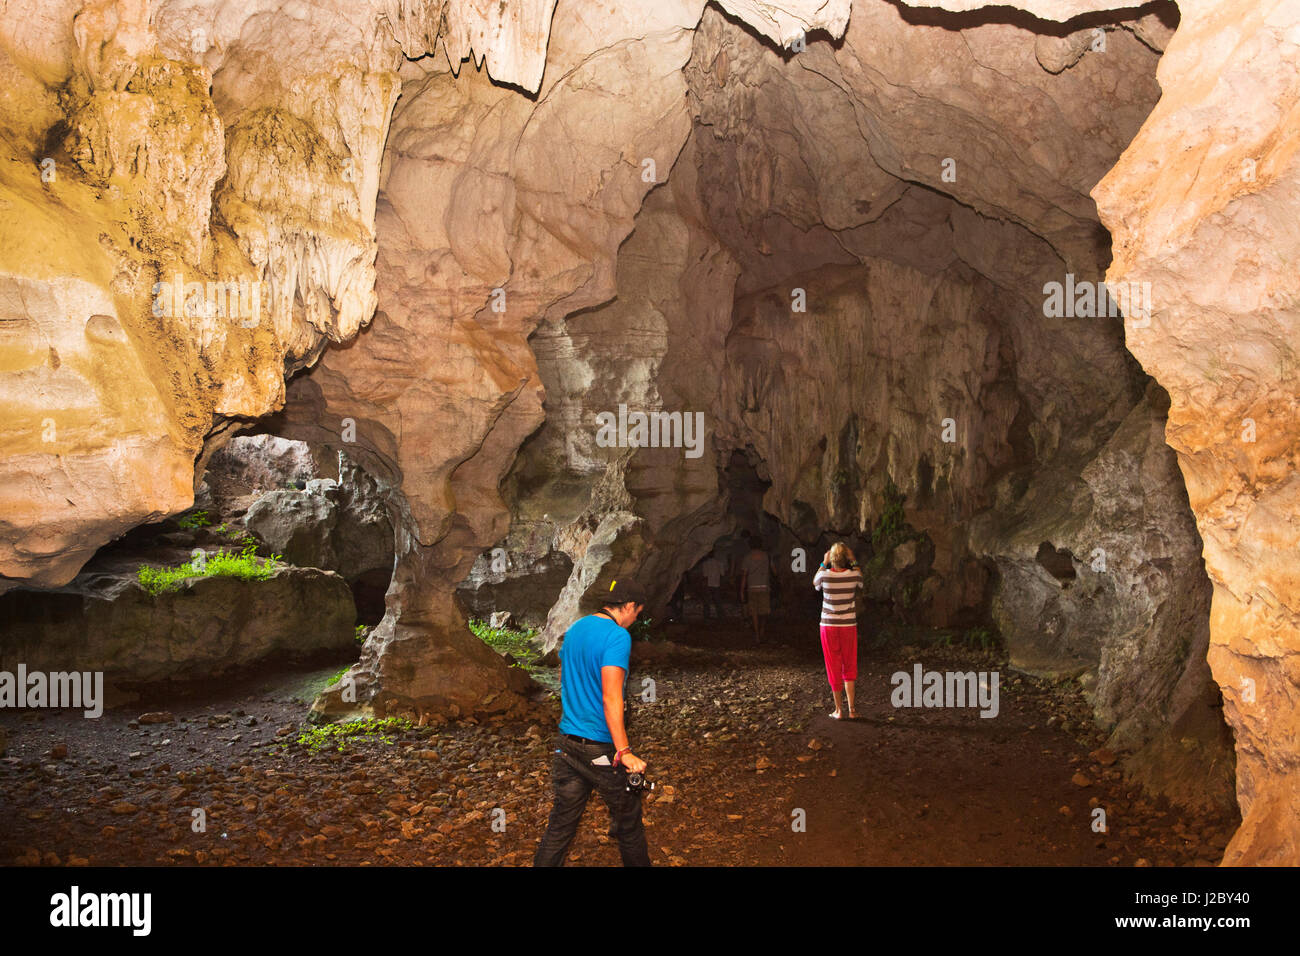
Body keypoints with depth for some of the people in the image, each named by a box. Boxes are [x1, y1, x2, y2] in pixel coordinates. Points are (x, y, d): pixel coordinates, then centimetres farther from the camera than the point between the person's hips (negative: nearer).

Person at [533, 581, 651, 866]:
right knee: (627, 822, 11)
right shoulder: (618, 636, -17)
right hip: (601, 747, -7)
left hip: (567, 743, 7)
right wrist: (624, 752, -23)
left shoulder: (575, 628, 8)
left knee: (561, 822, 11)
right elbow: (611, 698, -24)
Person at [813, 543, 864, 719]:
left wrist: (824, 563, 12)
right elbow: (862, 586, 14)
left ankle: (839, 709, 12)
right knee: (849, 668, 13)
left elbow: (815, 584, 11)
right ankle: (851, 709, 7)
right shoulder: (854, 574, -10)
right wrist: (854, 563, 11)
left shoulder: (825, 575, -12)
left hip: (828, 626, -1)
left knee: (834, 667, 8)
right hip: (849, 625, 1)